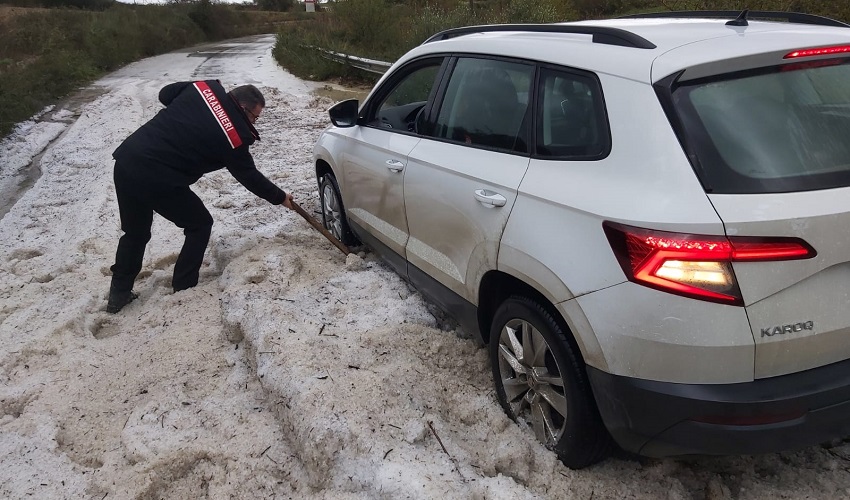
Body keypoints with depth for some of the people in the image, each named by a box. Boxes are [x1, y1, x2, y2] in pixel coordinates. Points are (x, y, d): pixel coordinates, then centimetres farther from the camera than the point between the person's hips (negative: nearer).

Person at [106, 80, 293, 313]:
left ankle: (119, 292, 32)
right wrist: (279, 197, 20)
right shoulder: (235, 135, -6)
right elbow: (249, 176, 7)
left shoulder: (205, 87, 7)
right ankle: (183, 290, 18)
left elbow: (165, 94, 21)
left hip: (127, 160, 7)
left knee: (135, 231, 24)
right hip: (159, 179, -7)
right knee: (200, 225, 16)